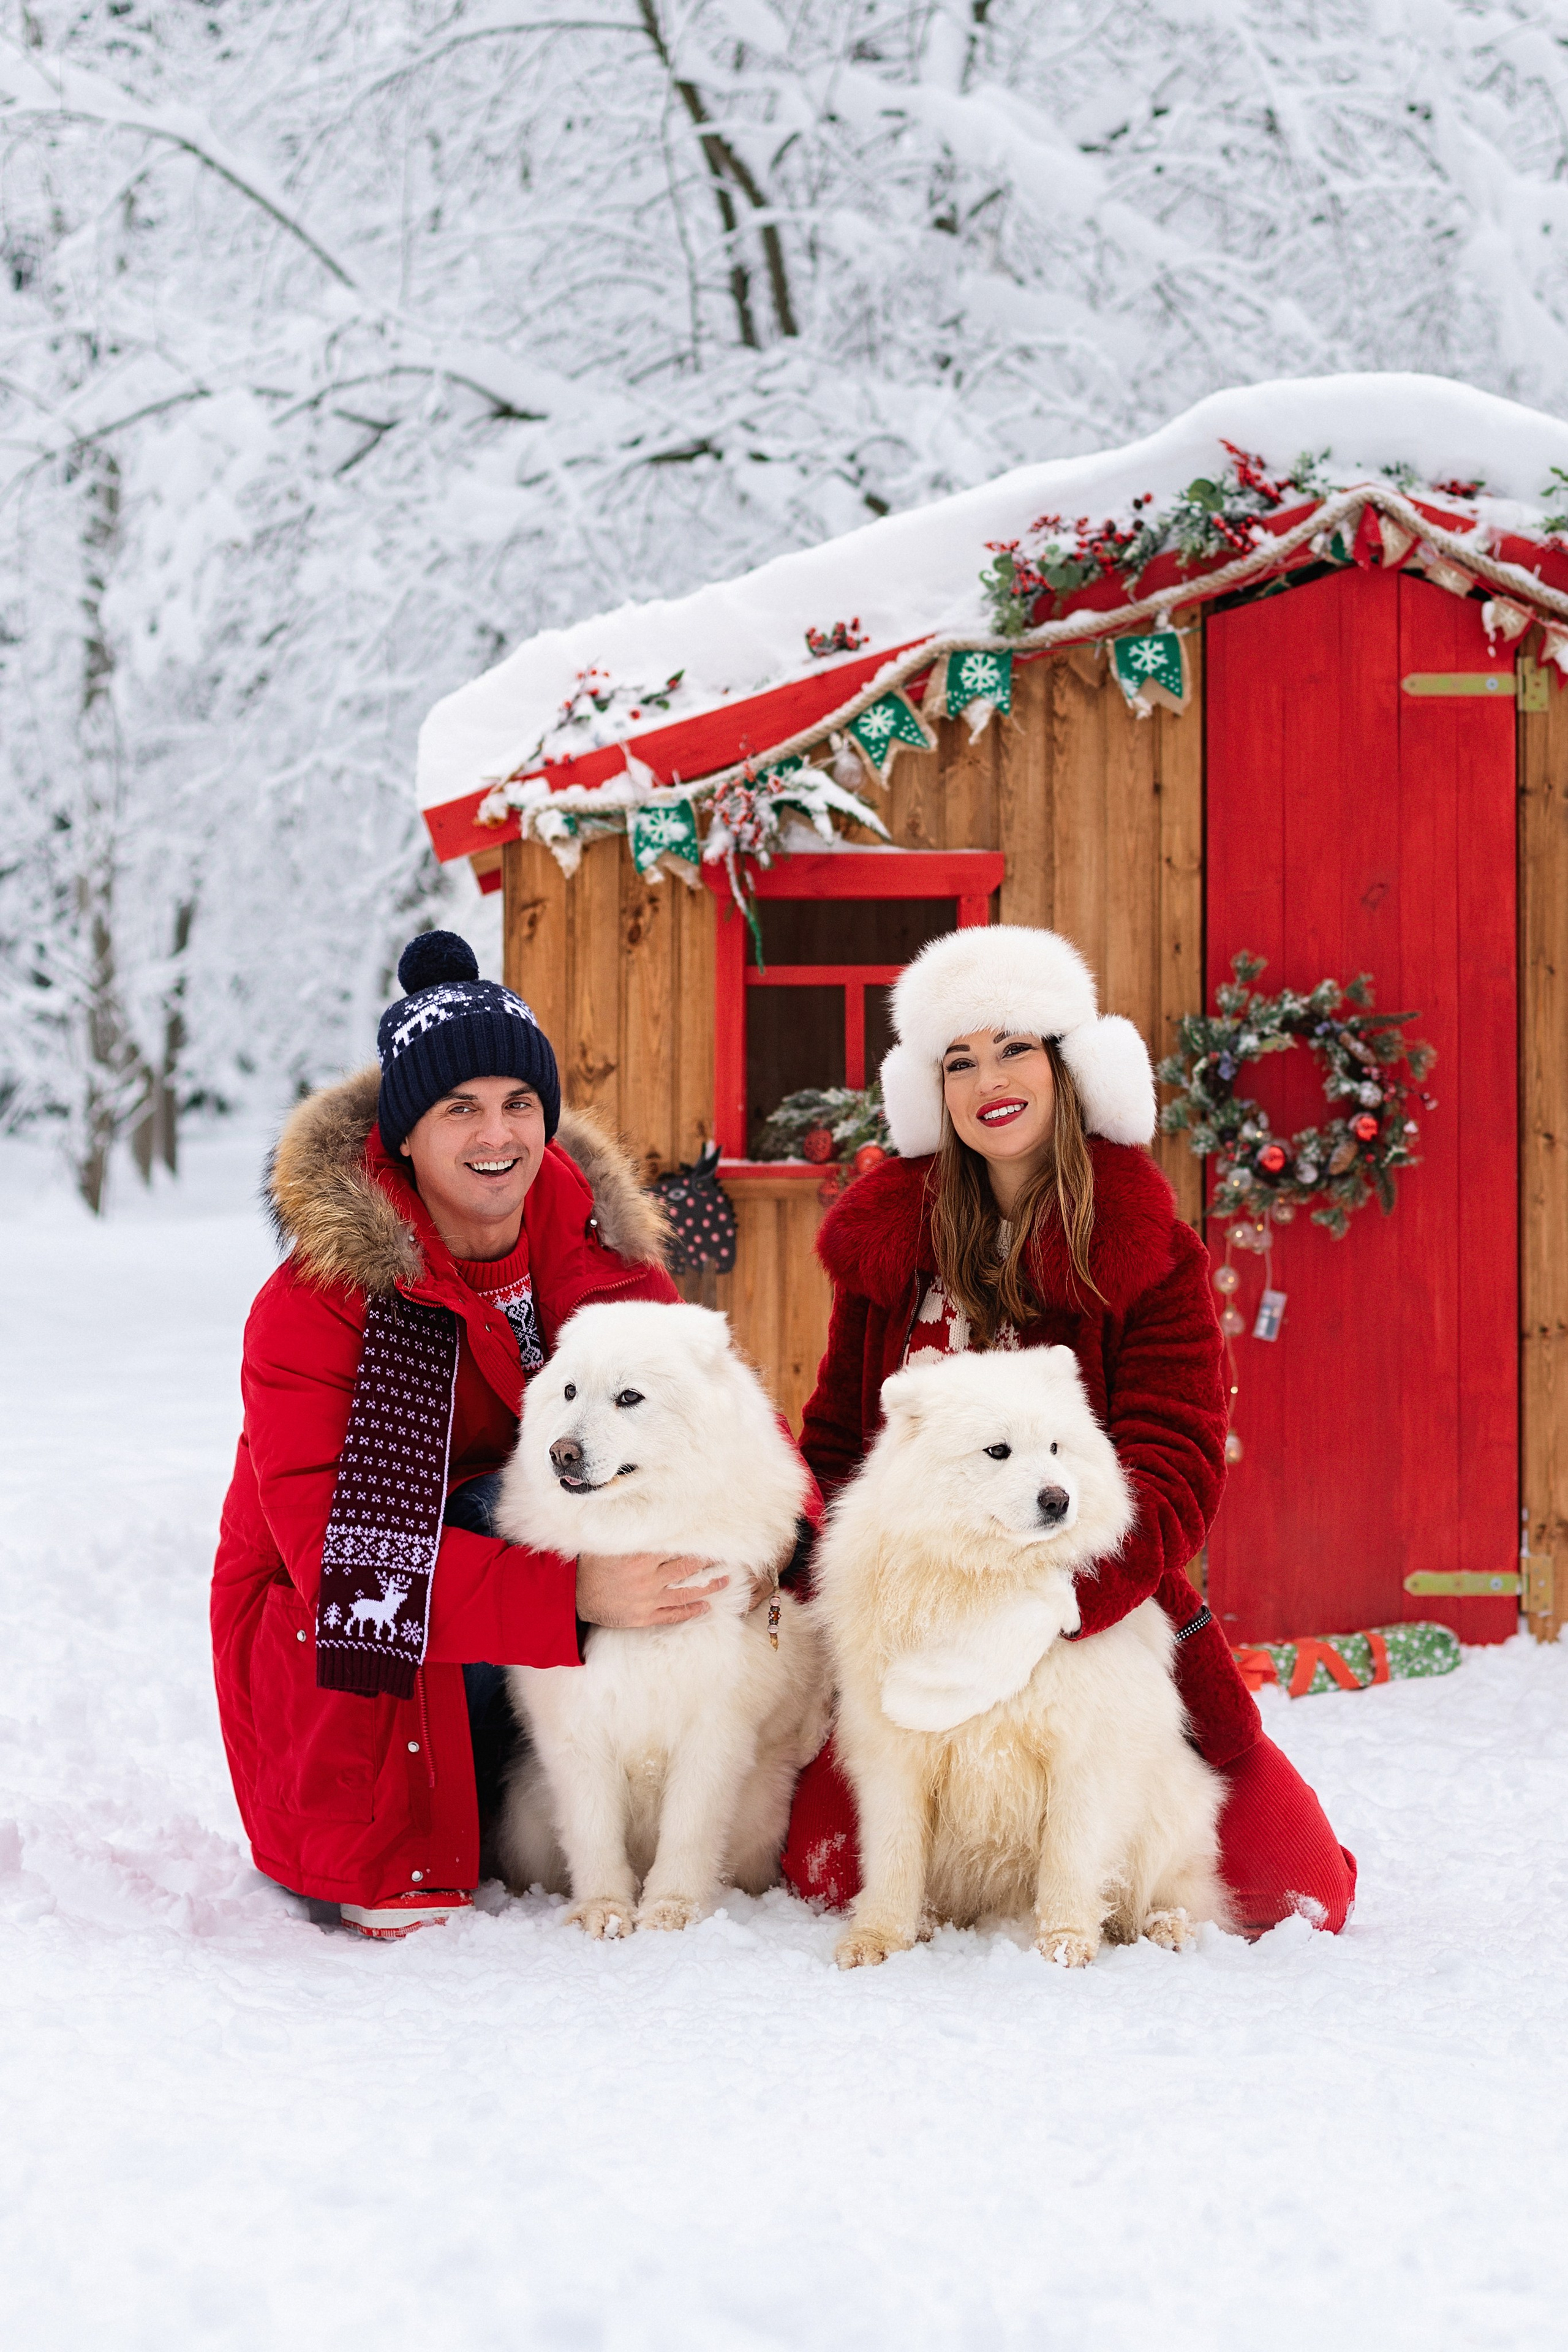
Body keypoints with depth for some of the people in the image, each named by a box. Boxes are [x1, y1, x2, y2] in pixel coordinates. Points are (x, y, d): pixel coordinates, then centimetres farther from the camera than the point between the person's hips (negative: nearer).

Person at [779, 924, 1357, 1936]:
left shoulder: (1146, 1255, -6)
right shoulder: (888, 1235, 5)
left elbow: (1175, 1471, -15)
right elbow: (836, 1436, 12)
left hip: (1109, 1618, -2)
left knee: (1293, 1889, -10)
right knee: (827, 1867, -14)